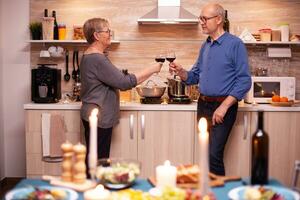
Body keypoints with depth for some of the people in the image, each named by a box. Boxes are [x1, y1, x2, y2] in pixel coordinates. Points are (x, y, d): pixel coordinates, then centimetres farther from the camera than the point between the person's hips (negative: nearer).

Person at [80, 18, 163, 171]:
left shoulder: (89, 56, 13)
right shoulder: (97, 59, -19)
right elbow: (125, 82, -20)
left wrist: (122, 78, 13)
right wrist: (152, 69, -13)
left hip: (93, 115, 10)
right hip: (99, 117, -10)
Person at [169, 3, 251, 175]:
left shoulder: (235, 44, -9)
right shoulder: (205, 46, 13)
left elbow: (244, 81, -13)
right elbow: (195, 77, 18)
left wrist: (224, 107, -18)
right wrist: (181, 72, -3)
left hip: (223, 106, -7)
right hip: (203, 105, 7)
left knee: (214, 155, -13)